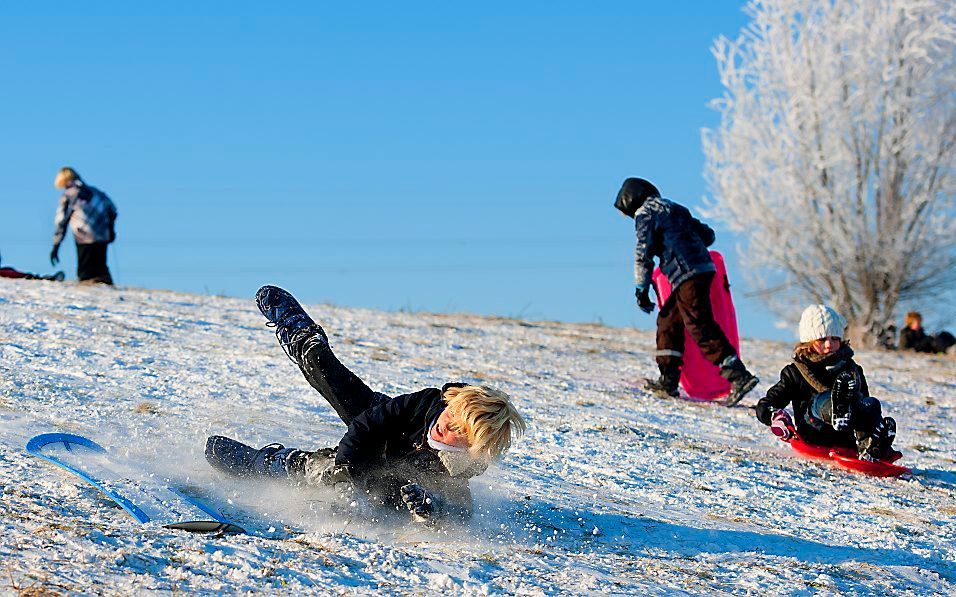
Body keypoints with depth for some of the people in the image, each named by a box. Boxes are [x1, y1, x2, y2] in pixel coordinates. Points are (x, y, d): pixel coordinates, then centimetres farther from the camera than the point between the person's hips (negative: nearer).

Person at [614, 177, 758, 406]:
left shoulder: (644, 213, 3)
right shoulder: (674, 208, 26)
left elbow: (643, 253, -6)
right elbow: (708, 235, 26)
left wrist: (641, 290, -3)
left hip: (687, 276, -9)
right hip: (704, 269, 9)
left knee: (701, 328, -12)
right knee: (668, 320, 18)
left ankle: (739, 377, -20)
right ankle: (668, 381, 20)